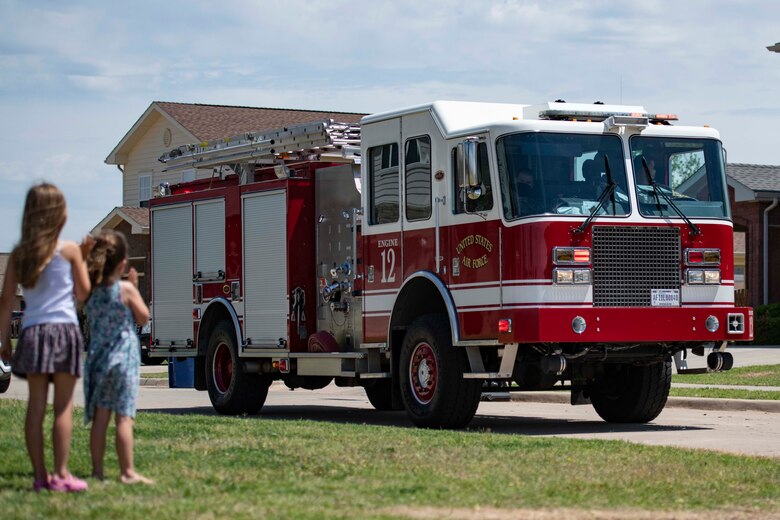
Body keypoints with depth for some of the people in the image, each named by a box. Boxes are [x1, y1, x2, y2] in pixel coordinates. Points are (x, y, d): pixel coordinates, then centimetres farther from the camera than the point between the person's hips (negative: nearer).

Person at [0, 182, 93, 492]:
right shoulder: (69, 250, -3)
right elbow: (83, 293, 4)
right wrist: (83, 259, 14)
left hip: (32, 333, 3)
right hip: (64, 329, -3)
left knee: (36, 406, 6)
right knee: (63, 407, -1)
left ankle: (39, 475, 7)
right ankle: (61, 474, -3)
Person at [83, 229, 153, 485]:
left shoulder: (90, 290, 2)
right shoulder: (126, 289, -11)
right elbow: (143, 318, 0)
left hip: (97, 359, 5)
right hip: (123, 359, -5)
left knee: (99, 417, 8)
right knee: (124, 417, -4)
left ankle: (97, 470, 11)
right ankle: (127, 471, -5)